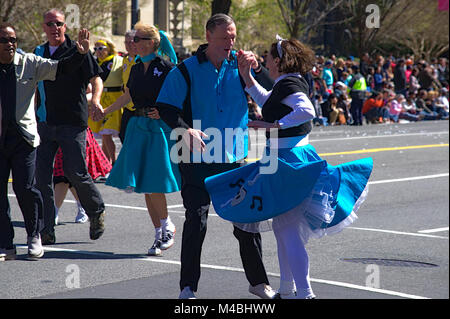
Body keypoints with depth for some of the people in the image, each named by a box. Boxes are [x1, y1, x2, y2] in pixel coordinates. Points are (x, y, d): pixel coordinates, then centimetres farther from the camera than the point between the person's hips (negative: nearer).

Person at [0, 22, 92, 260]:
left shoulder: (29, 63, 5)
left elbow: (60, 69, 3)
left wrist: (79, 53, -11)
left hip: (23, 136, -1)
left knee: (25, 188, -7)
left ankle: (34, 236, 15)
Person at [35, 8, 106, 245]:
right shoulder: (39, 53, 13)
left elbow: (96, 79, -3)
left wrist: (95, 100, -21)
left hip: (73, 123, -5)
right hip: (45, 123, 5)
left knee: (75, 172, -5)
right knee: (42, 176, -2)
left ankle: (96, 212, 23)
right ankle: (46, 231, 3)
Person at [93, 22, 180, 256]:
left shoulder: (166, 68, -9)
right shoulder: (136, 69, 12)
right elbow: (127, 96, 24)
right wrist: (105, 111, 25)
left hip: (160, 128, -7)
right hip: (138, 127, 7)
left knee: (153, 183, -11)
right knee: (143, 184, 5)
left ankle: (167, 225, 12)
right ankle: (160, 234, 14)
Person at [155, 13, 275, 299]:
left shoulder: (239, 65, 6)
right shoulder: (187, 70, -2)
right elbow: (165, 106, -5)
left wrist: (256, 69, -14)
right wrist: (185, 129, -21)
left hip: (234, 159, 3)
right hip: (197, 161, -3)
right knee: (196, 223, -2)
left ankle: (259, 282, 20)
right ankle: (188, 287, 8)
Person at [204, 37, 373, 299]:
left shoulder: (288, 84, -15)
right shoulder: (292, 82, 14)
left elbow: (307, 110, -32)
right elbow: (267, 102, 33)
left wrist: (274, 125, -29)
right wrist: (248, 78, 27)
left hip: (287, 160, -10)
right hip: (295, 155, 10)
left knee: (288, 229, -9)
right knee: (281, 226, 18)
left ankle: (305, 292, -9)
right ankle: (287, 289, 27)